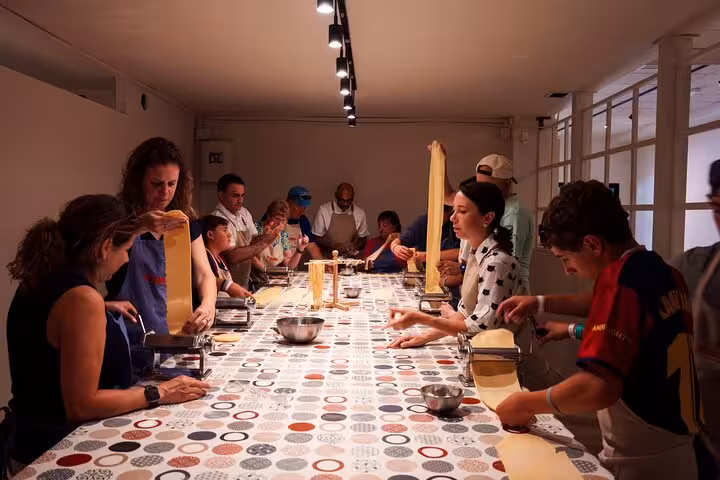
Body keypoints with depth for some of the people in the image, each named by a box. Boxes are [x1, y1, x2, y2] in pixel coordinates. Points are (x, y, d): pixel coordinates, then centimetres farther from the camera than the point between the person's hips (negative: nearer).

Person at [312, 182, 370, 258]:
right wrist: (333, 245, -14)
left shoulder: (360, 213, 2)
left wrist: (355, 247, -7)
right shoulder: (323, 210, -4)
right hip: (327, 260, -2)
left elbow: (363, 239, 14)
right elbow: (316, 238, 1)